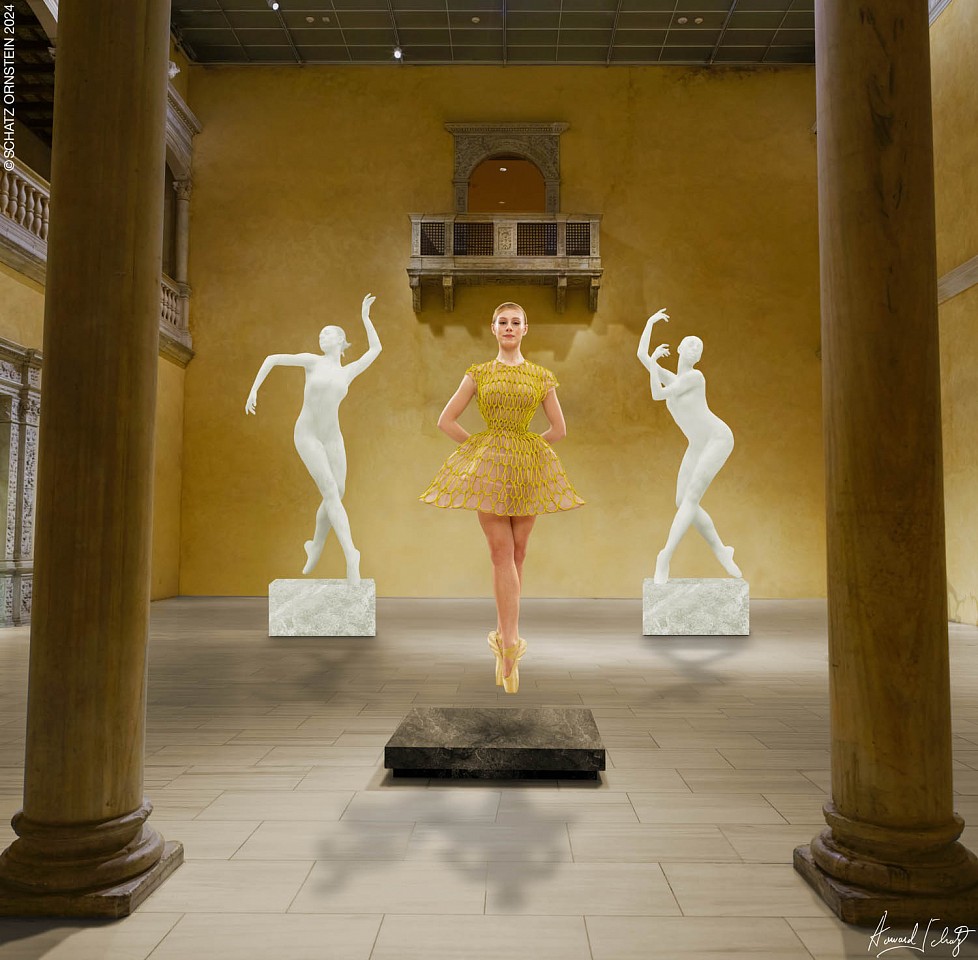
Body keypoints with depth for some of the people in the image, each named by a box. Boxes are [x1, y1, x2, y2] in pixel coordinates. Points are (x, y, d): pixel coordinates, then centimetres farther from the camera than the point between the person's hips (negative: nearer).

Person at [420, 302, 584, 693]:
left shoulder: (542, 377, 8)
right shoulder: (478, 374, 7)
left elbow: (558, 429, 12)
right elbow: (446, 421, 7)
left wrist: (525, 448, 8)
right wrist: (479, 446, 3)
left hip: (529, 470, 1)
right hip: (488, 468, -1)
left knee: (515, 554, 4)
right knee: (502, 553, -5)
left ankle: (503, 637, 17)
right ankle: (510, 642, -5)